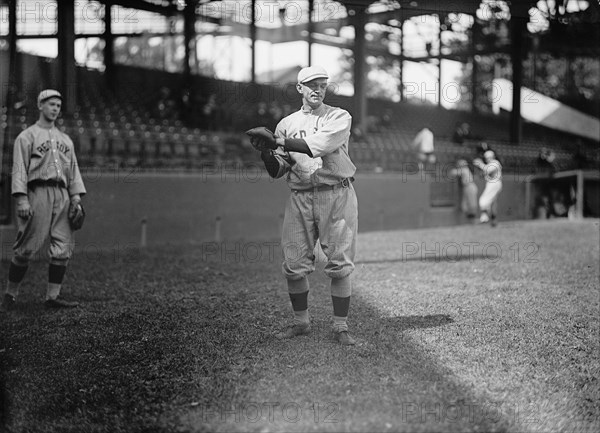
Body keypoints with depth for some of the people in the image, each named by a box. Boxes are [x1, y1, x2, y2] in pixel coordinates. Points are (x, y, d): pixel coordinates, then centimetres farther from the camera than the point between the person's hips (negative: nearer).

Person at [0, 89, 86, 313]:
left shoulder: (65, 139, 23)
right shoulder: (26, 136, 5)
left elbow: (73, 169, 19)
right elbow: (19, 169, -4)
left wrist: (76, 197, 6)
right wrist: (22, 199, -15)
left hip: (62, 194, 6)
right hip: (38, 192, -6)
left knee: (63, 248, 0)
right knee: (26, 248, -6)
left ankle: (53, 296, 5)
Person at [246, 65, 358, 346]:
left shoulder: (340, 117, 2)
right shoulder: (287, 124, 13)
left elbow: (317, 145, -17)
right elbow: (277, 171, 9)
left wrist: (280, 142, -19)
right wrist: (265, 151, -11)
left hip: (336, 196, -3)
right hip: (299, 198, 3)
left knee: (340, 264, -3)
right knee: (294, 265, 2)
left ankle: (340, 327, 6)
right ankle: (301, 322, 19)